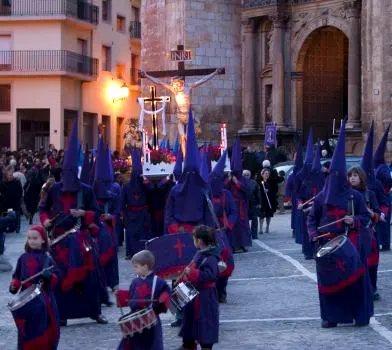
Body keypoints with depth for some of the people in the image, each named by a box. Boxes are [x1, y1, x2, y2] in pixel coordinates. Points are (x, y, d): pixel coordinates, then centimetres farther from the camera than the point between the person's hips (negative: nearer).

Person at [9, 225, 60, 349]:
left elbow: (55, 279, -2)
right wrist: (14, 286, -6)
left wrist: (49, 276, -23)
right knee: (27, 331, -1)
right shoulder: (23, 258, 7)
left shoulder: (47, 259, 1)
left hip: (44, 299, -1)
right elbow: (17, 276, 12)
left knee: (46, 331, 3)